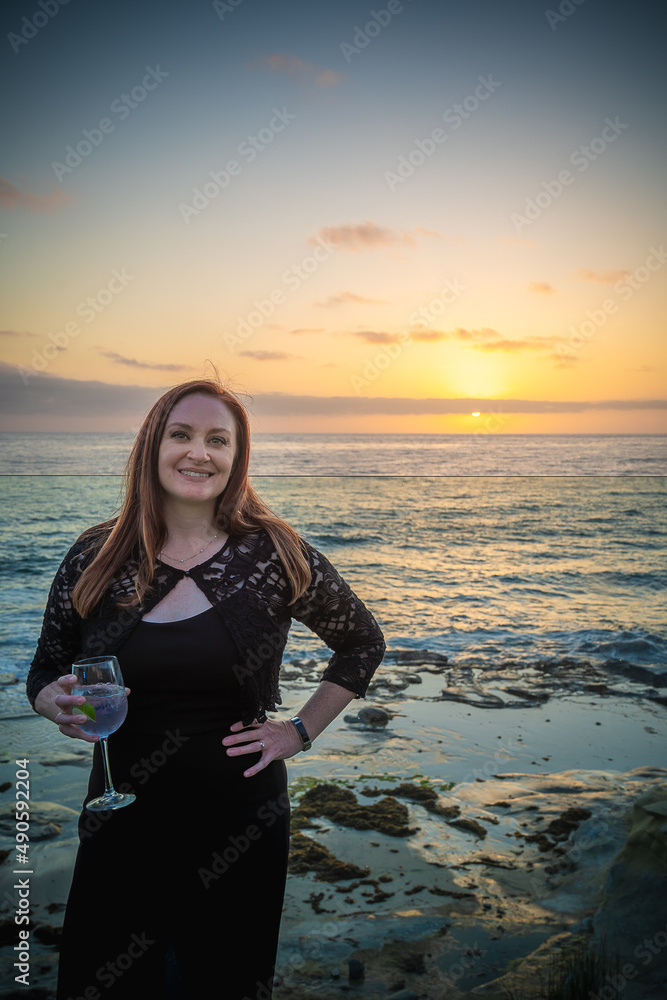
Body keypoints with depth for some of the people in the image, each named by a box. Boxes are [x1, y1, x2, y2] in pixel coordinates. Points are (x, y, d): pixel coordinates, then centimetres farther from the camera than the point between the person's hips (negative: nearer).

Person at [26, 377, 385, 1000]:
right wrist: (59, 706, -15)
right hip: (121, 825, 2)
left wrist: (302, 729, -2)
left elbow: (363, 643, 4)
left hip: (240, 828, -1)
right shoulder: (94, 557, -5)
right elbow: (44, 673, 6)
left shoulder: (276, 555, -9)